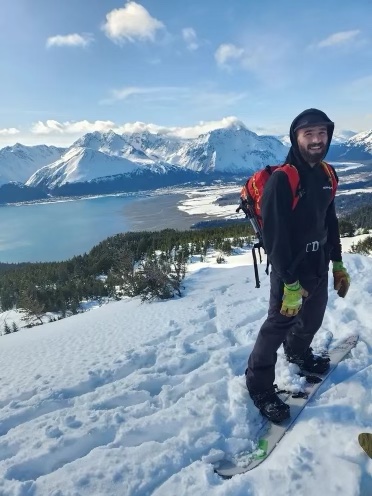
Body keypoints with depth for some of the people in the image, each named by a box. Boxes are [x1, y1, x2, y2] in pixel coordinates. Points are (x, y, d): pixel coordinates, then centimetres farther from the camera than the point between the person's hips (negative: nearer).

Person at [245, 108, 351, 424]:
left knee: (314, 317, 23)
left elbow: (331, 222, 14)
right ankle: (259, 384, 20)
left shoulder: (327, 175, 4)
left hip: (319, 265, 8)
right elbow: (275, 236, -24)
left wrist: (338, 264, 14)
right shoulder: (281, 179, -21)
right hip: (290, 268, -7)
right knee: (279, 323, 1)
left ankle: (298, 352, 52)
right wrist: (290, 283, -24)